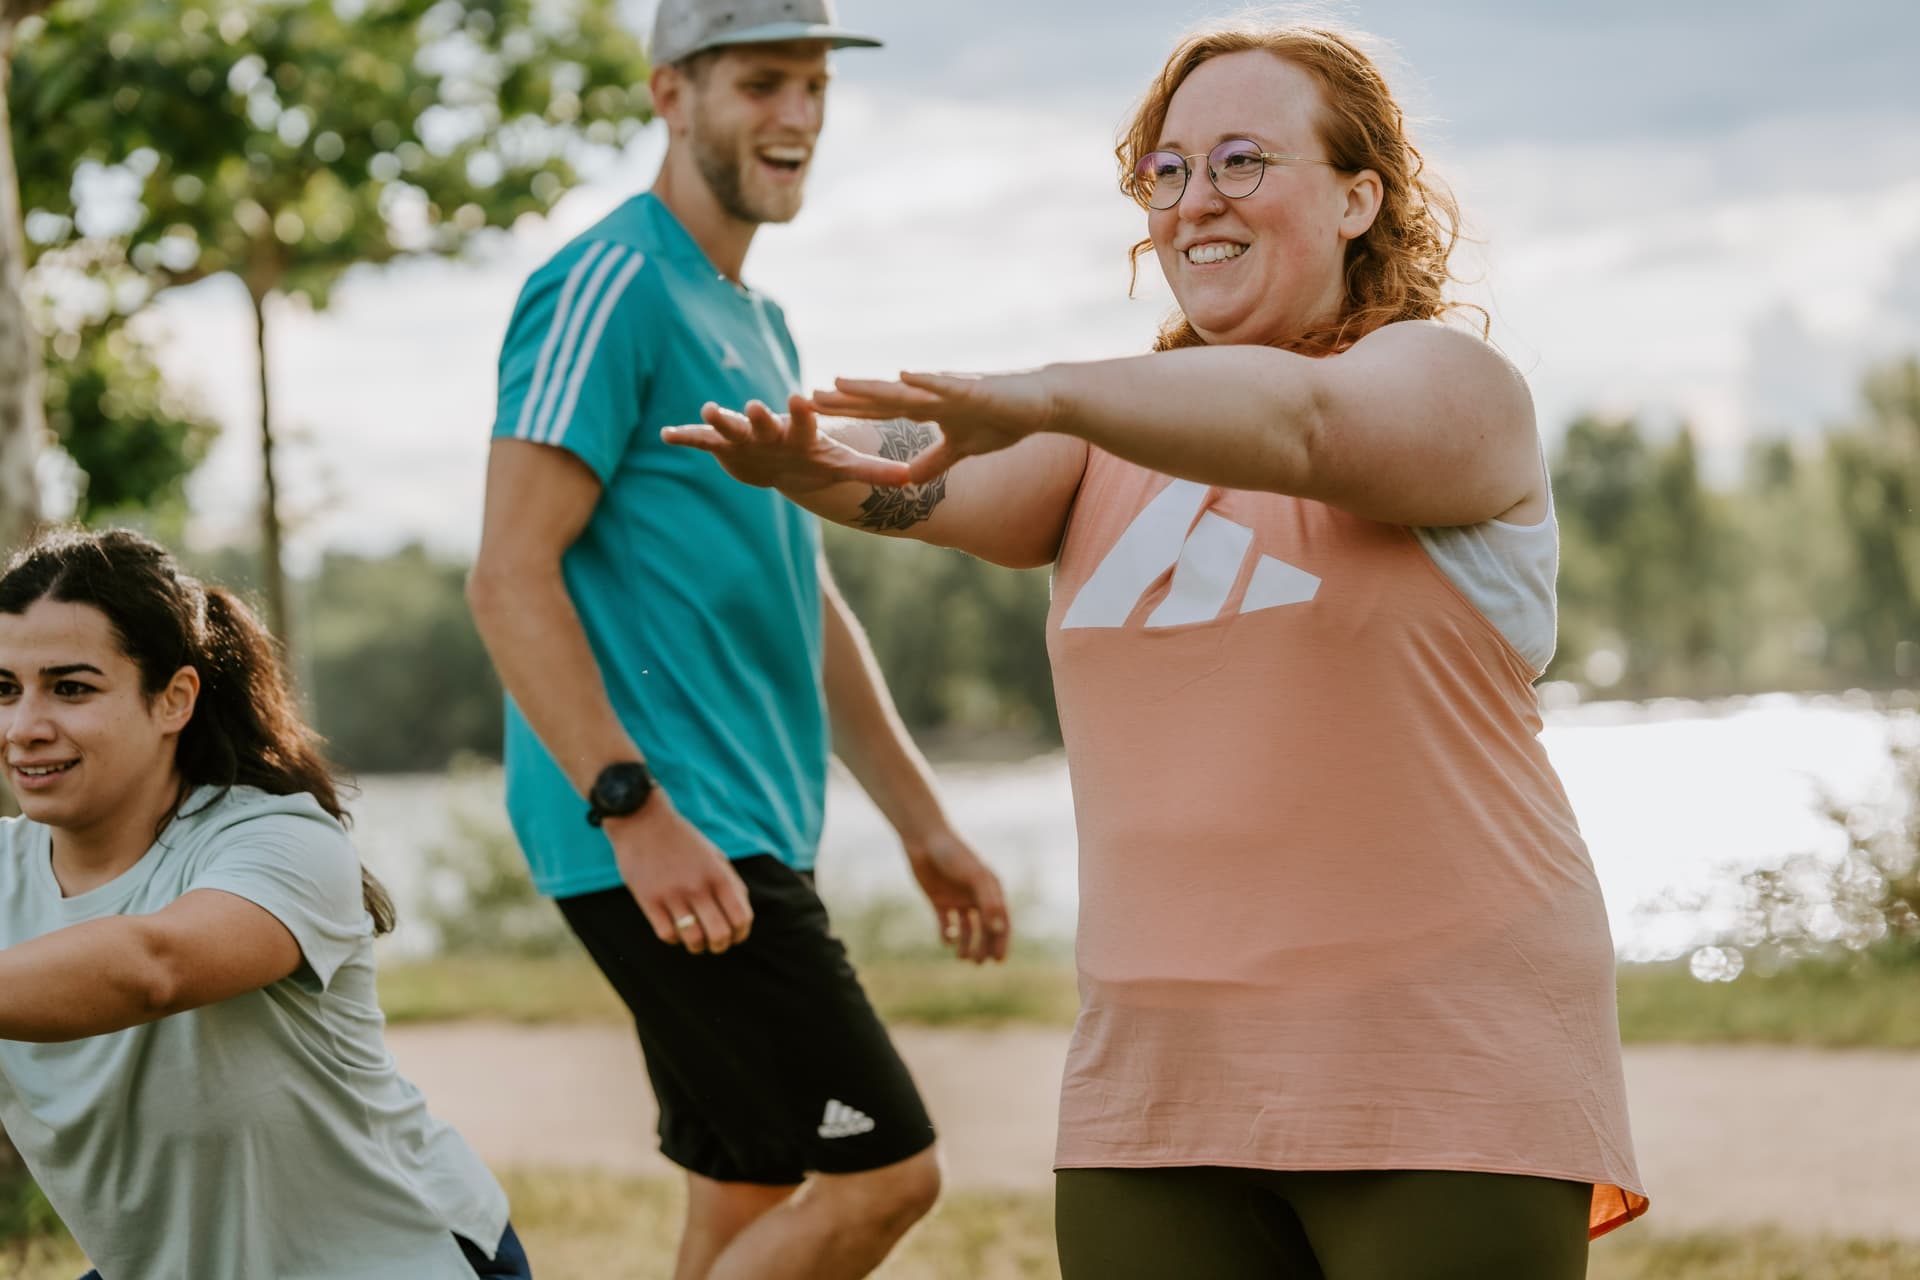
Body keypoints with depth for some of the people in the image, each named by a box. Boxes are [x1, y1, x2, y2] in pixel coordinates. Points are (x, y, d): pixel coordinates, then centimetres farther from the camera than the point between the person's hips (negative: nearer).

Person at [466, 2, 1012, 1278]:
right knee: (883, 1173, -12)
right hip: (669, 836, -10)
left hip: (752, 835, 10)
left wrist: (925, 823, 23)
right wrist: (636, 810, -24)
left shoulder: (757, 323, 20)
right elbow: (511, 577, -17)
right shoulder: (612, 287, -10)